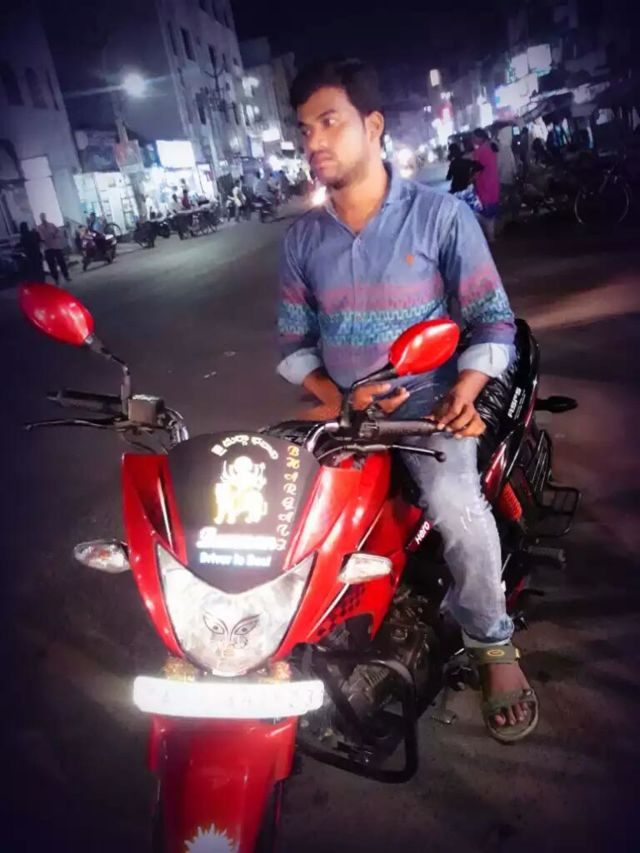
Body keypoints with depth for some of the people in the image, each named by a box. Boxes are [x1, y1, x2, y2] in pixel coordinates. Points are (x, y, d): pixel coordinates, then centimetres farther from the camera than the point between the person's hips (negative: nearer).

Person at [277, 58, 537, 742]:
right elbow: (294, 342, 9)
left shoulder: (440, 214, -3)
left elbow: (493, 319, -2)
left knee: (456, 504, -31)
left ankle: (491, 641, -3)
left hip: (428, 403, -4)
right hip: (341, 409, 5)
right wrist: (335, 401, -10)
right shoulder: (301, 239, 7)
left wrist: (463, 393, -21)